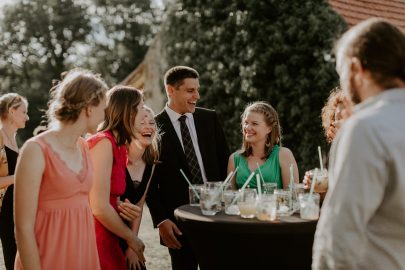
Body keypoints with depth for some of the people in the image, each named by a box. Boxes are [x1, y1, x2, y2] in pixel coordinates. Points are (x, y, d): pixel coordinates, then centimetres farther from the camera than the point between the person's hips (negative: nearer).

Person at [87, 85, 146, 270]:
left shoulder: (119, 146, 11)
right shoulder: (104, 143, -17)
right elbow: (99, 208, -22)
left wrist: (121, 206, -5)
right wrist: (131, 238, -9)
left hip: (105, 238, 9)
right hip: (94, 239, -9)